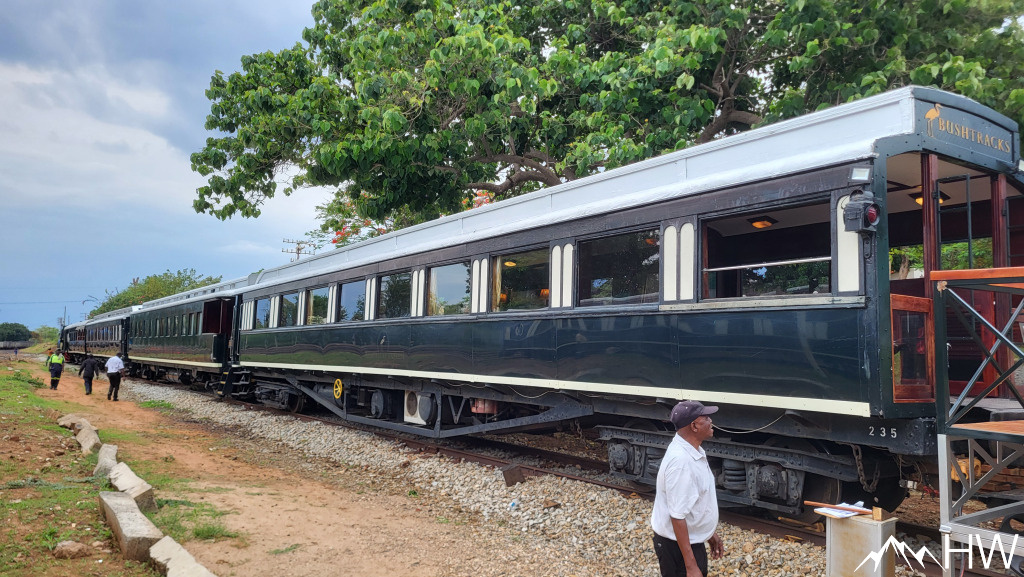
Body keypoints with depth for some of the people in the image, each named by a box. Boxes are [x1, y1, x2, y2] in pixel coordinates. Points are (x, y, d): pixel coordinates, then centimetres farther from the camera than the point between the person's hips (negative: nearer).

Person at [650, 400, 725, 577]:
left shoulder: (693, 450, 2)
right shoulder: (681, 461, -30)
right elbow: (677, 516, -30)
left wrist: (710, 532, 20)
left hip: (692, 538, 10)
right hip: (677, 544, -9)